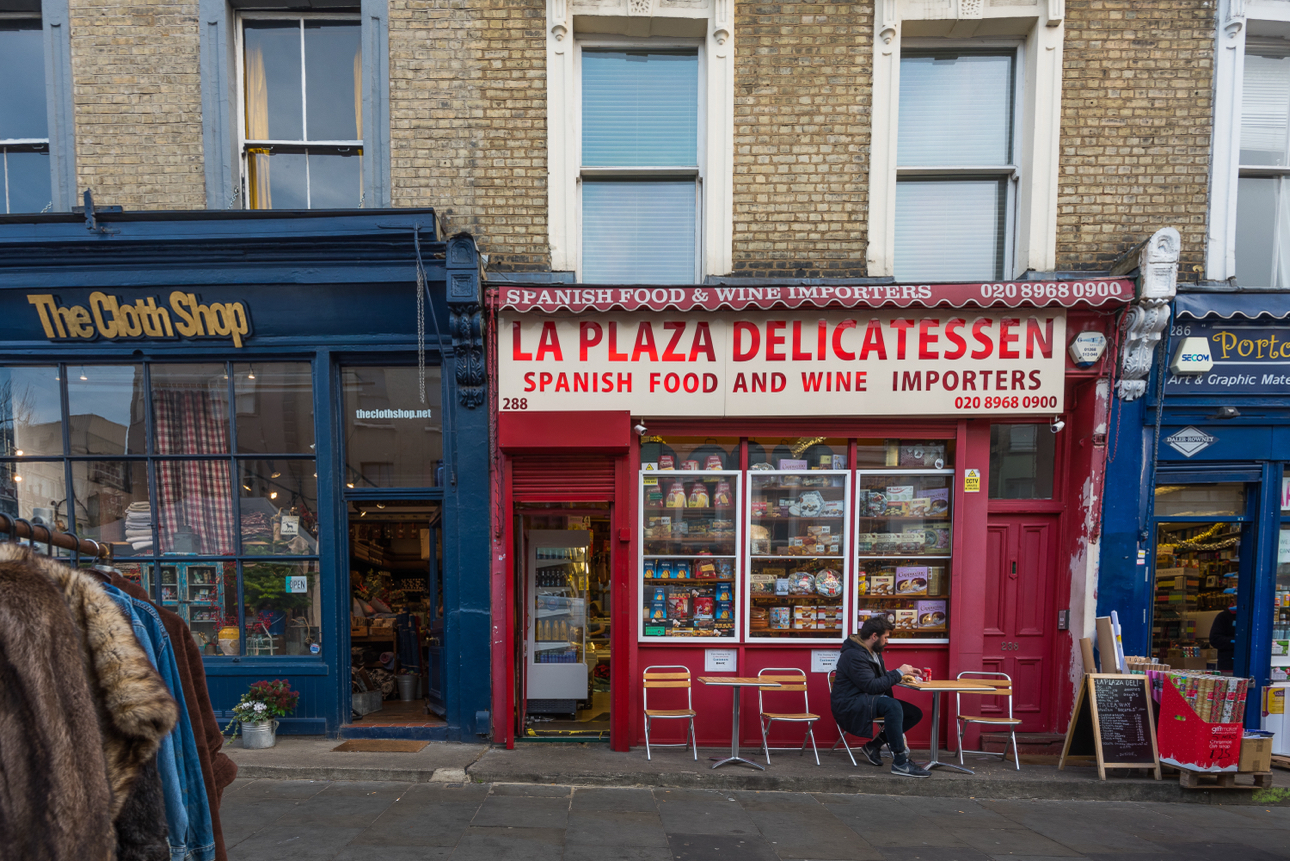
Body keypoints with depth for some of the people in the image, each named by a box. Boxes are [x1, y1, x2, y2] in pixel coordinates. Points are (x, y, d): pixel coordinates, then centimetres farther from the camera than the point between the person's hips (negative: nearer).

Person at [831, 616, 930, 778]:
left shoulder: (873, 652, 13)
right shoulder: (854, 655, -20)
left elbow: (881, 677, 21)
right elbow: (872, 686, -25)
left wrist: (904, 673, 4)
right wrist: (898, 673, -17)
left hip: (867, 701, 11)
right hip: (849, 706, -11)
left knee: (915, 713, 0)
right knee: (892, 705, -34)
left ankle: (873, 746, 4)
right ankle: (900, 763, -26)